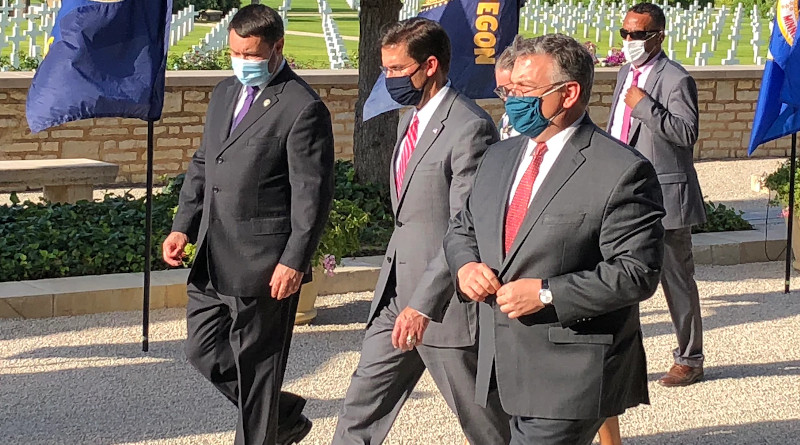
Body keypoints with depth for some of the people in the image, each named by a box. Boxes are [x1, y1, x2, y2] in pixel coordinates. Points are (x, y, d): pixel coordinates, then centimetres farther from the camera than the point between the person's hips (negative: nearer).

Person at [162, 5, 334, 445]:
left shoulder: (303, 109, -13)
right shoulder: (225, 93, 13)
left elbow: (312, 193, -15)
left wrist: (294, 262, -18)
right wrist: (184, 226, 8)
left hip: (265, 265, -8)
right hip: (213, 260, 8)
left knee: (255, 367, 2)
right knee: (203, 352, 14)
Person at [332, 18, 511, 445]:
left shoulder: (470, 128, -17)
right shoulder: (409, 120, 13)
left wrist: (423, 303, -26)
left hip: (444, 298, -9)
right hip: (396, 296, 9)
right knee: (361, 409, 10)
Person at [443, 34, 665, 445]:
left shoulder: (622, 172, -12)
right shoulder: (499, 157, 12)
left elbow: (637, 272, -16)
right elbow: (462, 229, 22)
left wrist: (545, 294, -20)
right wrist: (465, 265, -1)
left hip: (570, 379, -7)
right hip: (507, 368, 7)